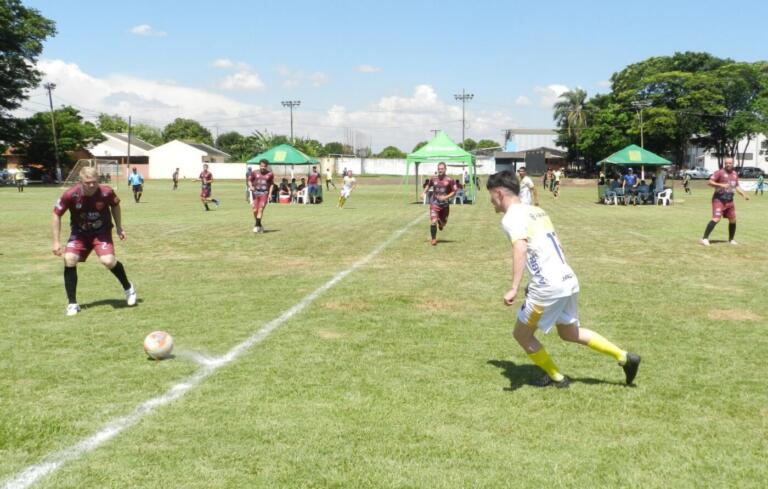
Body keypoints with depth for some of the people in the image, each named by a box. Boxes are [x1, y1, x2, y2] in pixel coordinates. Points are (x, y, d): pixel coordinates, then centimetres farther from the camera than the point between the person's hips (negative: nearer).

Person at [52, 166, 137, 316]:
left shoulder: (106, 192, -22)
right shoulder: (70, 195, -24)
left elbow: (115, 205, 2)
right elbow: (57, 215, -10)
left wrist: (119, 228, 6)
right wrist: (56, 241, -12)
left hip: (101, 232, -1)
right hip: (79, 233, 1)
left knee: (108, 260, -23)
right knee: (69, 259, -19)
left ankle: (128, 287, 9)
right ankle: (72, 304, -5)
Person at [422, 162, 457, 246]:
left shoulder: (449, 180, -6)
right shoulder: (433, 179, 0)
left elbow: (454, 192, -4)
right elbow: (428, 185, 21)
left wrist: (446, 197, -17)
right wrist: (424, 193, 7)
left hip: (445, 204, 0)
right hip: (434, 203, 0)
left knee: (443, 223, 12)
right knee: (433, 222, -16)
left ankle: (440, 223, 52)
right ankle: (434, 239, 0)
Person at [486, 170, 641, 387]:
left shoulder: (511, 218, -10)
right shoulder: (536, 211, 18)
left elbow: (520, 248, -28)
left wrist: (514, 288, -33)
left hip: (548, 287, -9)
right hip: (569, 280, 9)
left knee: (522, 334, 12)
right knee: (569, 333, 27)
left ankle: (556, 377, 22)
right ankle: (624, 357, 24)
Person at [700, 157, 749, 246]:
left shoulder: (735, 174, 13)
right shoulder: (720, 172, -8)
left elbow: (736, 186, 21)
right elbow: (709, 182, -16)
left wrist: (743, 194, 8)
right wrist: (721, 185, -28)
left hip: (729, 200, 7)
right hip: (719, 199, -7)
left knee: (733, 220, 11)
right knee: (716, 219, -18)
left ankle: (731, 239, 28)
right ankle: (704, 238, -18)